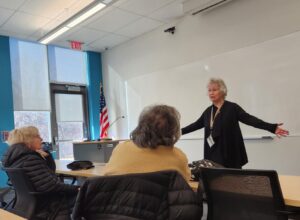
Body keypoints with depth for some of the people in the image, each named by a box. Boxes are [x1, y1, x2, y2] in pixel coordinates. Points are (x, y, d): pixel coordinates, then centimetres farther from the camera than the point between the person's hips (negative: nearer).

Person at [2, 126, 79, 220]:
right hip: (48, 208, -10)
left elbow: (49, 170, 14)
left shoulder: (16, 157, 8)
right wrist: (76, 189, -24)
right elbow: (51, 186, -31)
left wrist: (43, 156, -1)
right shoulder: (30, 160, -25)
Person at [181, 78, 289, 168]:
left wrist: (272, 128, -25)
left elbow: (249, 119, -13)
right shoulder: (208, 111, 11)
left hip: (230, 154, -4)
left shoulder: (232, 108, -4)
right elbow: (196, 125, 20)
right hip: (212, 154, 4)